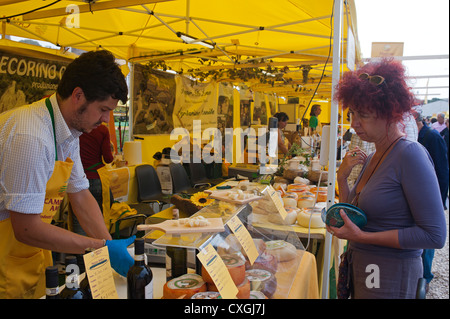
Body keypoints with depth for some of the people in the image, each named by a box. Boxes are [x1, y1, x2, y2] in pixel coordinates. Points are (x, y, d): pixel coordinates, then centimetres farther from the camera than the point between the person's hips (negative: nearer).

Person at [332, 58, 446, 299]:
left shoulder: (410, 154, -18)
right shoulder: (370, 159, 6)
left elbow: (434, 235, -20)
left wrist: (362, 236, -21)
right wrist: (342, 177, -1)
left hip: (390, 278, -7)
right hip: (360, 269, 7)